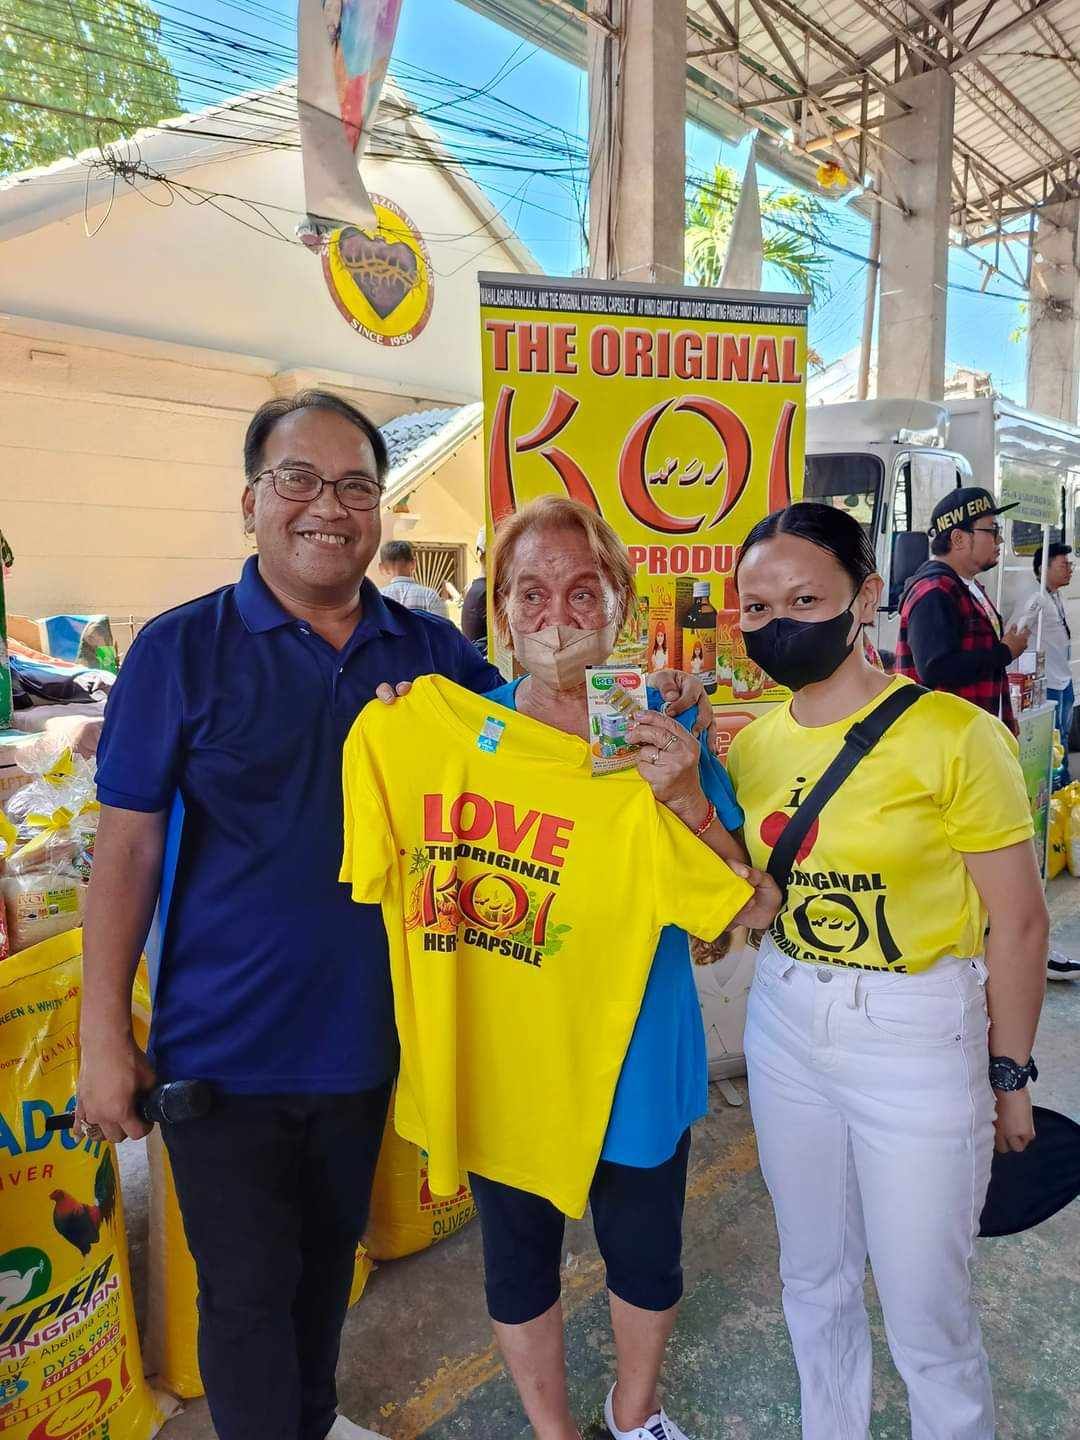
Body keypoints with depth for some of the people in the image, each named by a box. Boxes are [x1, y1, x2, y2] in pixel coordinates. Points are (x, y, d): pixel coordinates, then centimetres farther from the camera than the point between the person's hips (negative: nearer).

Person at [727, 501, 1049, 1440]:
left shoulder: (951, 734, -16)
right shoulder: (752, 745, -1)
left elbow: (1018, 920, -10)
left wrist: (1009, 1073, -4)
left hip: (918, 1040, -5)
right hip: (785, 1028, 5)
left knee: (926, 1312, 11)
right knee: (814, 1278, 23)